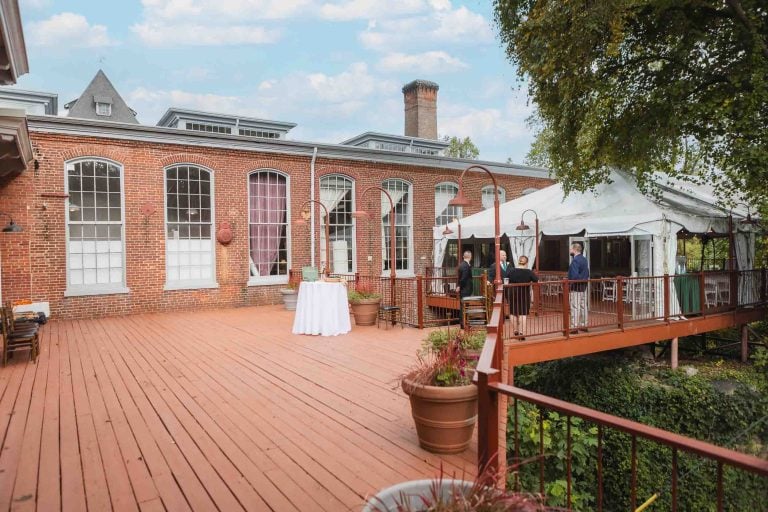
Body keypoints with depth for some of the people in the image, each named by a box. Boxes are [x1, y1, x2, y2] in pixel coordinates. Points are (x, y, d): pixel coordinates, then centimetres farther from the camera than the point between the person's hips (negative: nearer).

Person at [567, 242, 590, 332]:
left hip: (576, 287, -9)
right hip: (584, 286, 9)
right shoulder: (584, 259, 13)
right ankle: (584, 325, 20)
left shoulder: (575, 260, -16)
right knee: (583, 306, 13)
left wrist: (570, 286, -16)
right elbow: (587, 273, 17)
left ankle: (574, 327, -4)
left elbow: (574, 276, -23)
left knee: (575, 307, -6)